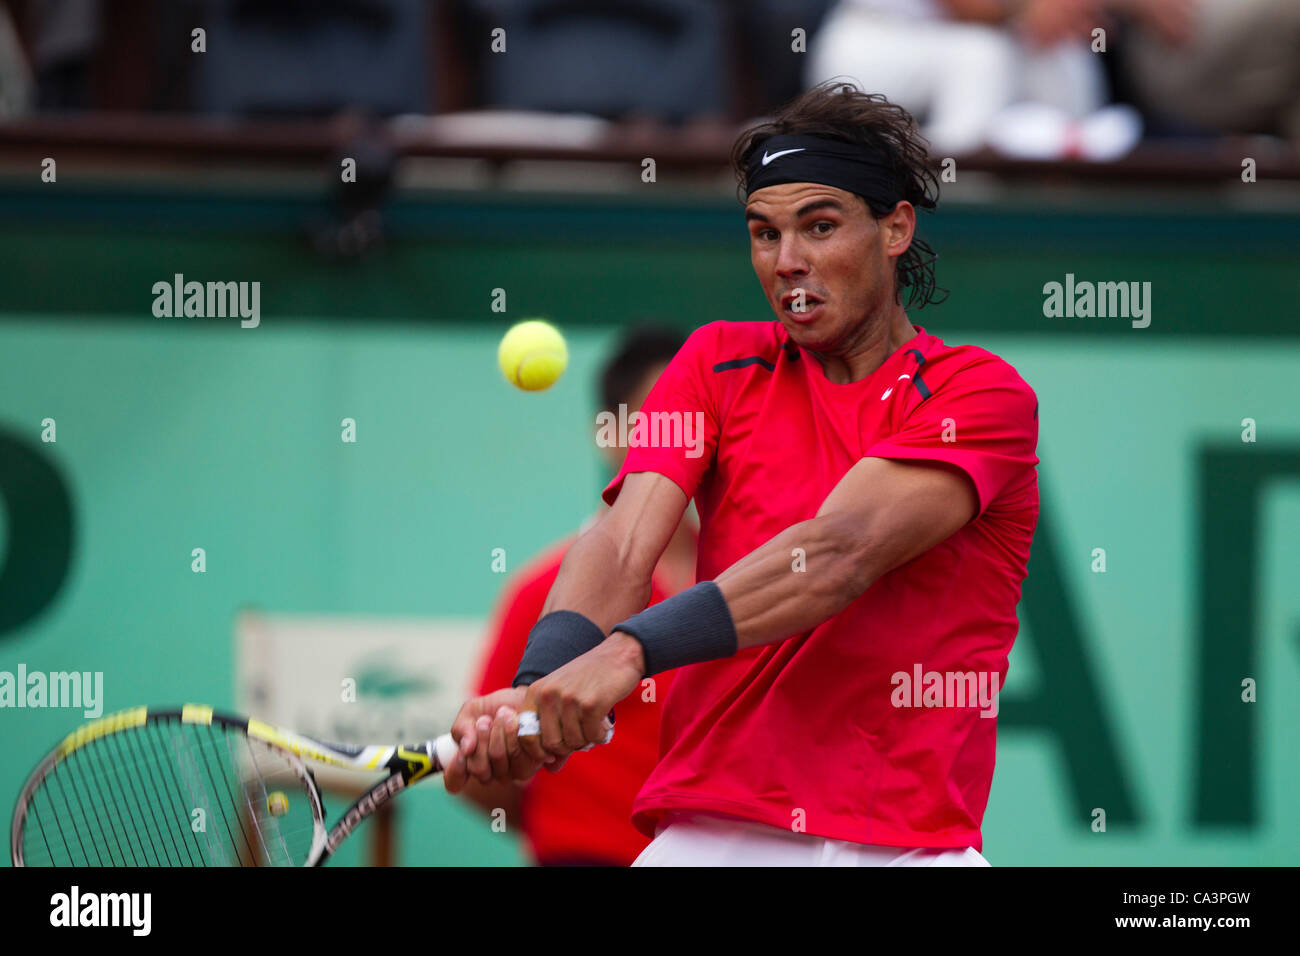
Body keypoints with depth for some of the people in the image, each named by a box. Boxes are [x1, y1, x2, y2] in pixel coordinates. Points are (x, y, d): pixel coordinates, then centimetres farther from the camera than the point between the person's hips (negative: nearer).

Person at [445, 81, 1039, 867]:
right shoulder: (721, 365, 14)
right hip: (708, 831, 2)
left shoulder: (986, 394, 0)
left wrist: (628, 654, -27)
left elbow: (837, 553, -15)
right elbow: (622, 549, -1)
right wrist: (536, 689, -22)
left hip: (909, 843, -2)